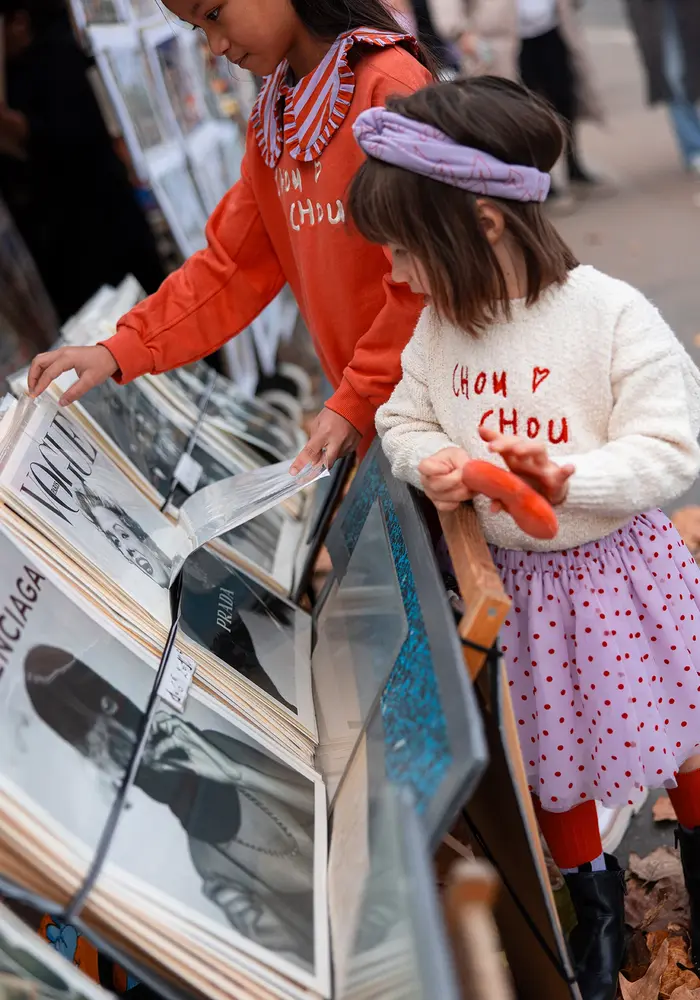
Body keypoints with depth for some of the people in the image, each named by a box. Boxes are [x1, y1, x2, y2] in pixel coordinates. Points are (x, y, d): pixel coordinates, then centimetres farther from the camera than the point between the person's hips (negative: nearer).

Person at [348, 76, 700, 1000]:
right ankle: (596, 906, 42)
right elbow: (404, 418, 7)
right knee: (550, 754, 18)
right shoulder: (438, 327, -6)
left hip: (620, 566, -4)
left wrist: (566, 474, -33)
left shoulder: (612, 314, -22)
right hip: (513, 576, 4)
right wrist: (430, 461, -15)